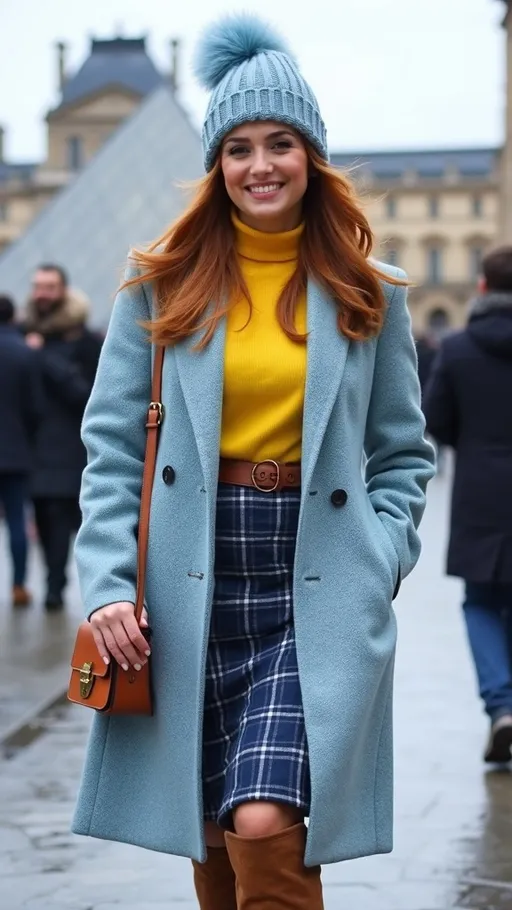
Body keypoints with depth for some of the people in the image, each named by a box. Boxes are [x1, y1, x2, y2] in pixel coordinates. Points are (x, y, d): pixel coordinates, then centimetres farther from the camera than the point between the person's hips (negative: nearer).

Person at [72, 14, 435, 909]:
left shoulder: (367, 296, 5)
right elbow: (112, 443, 1)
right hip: (189, 592, 1)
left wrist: (379, 565, -4)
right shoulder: (162, 286, 4)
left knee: (264, 826, -17)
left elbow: (402, 453, 11)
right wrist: (107, 583, -9)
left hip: (315, 597, -1)